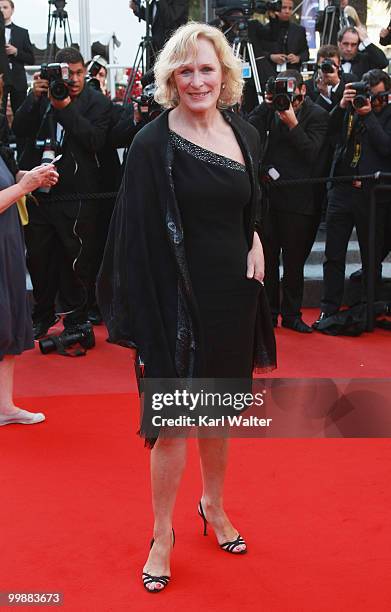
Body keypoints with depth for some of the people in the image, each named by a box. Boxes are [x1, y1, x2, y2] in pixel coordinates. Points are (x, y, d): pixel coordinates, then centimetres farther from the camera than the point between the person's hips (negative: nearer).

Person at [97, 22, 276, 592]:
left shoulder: (244, 134, 5)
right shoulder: (153, 144, -11)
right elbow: (140, 235, -13)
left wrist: (256, 240, -2)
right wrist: (144, 314, -17)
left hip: (233, 292, 5)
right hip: (179, 295, -5)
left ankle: (214, 504, 40)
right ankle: (163, 534, 22)